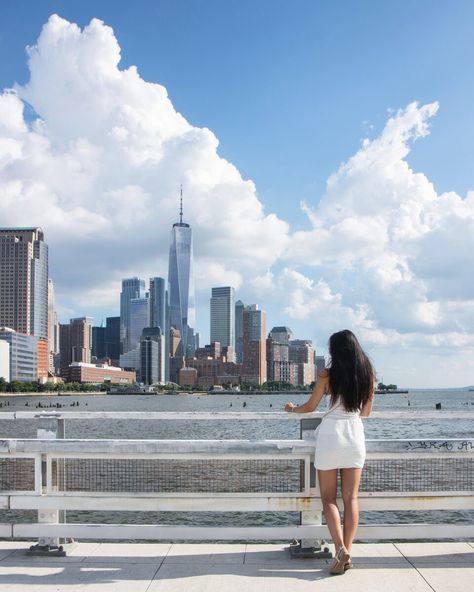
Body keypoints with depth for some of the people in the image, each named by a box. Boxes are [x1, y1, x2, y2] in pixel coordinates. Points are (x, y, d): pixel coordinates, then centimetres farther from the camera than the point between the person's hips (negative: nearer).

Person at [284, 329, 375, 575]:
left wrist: (293, 408, 25)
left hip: (330, 434, -3)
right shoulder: (368, 375, 3)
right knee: (351, 498, 7)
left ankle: (340, 549, -12)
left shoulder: (327, 375, -7)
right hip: (355, 435, 3)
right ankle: (347, 552, 5)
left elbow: (310, 407, 3)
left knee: (328, 498, 4)